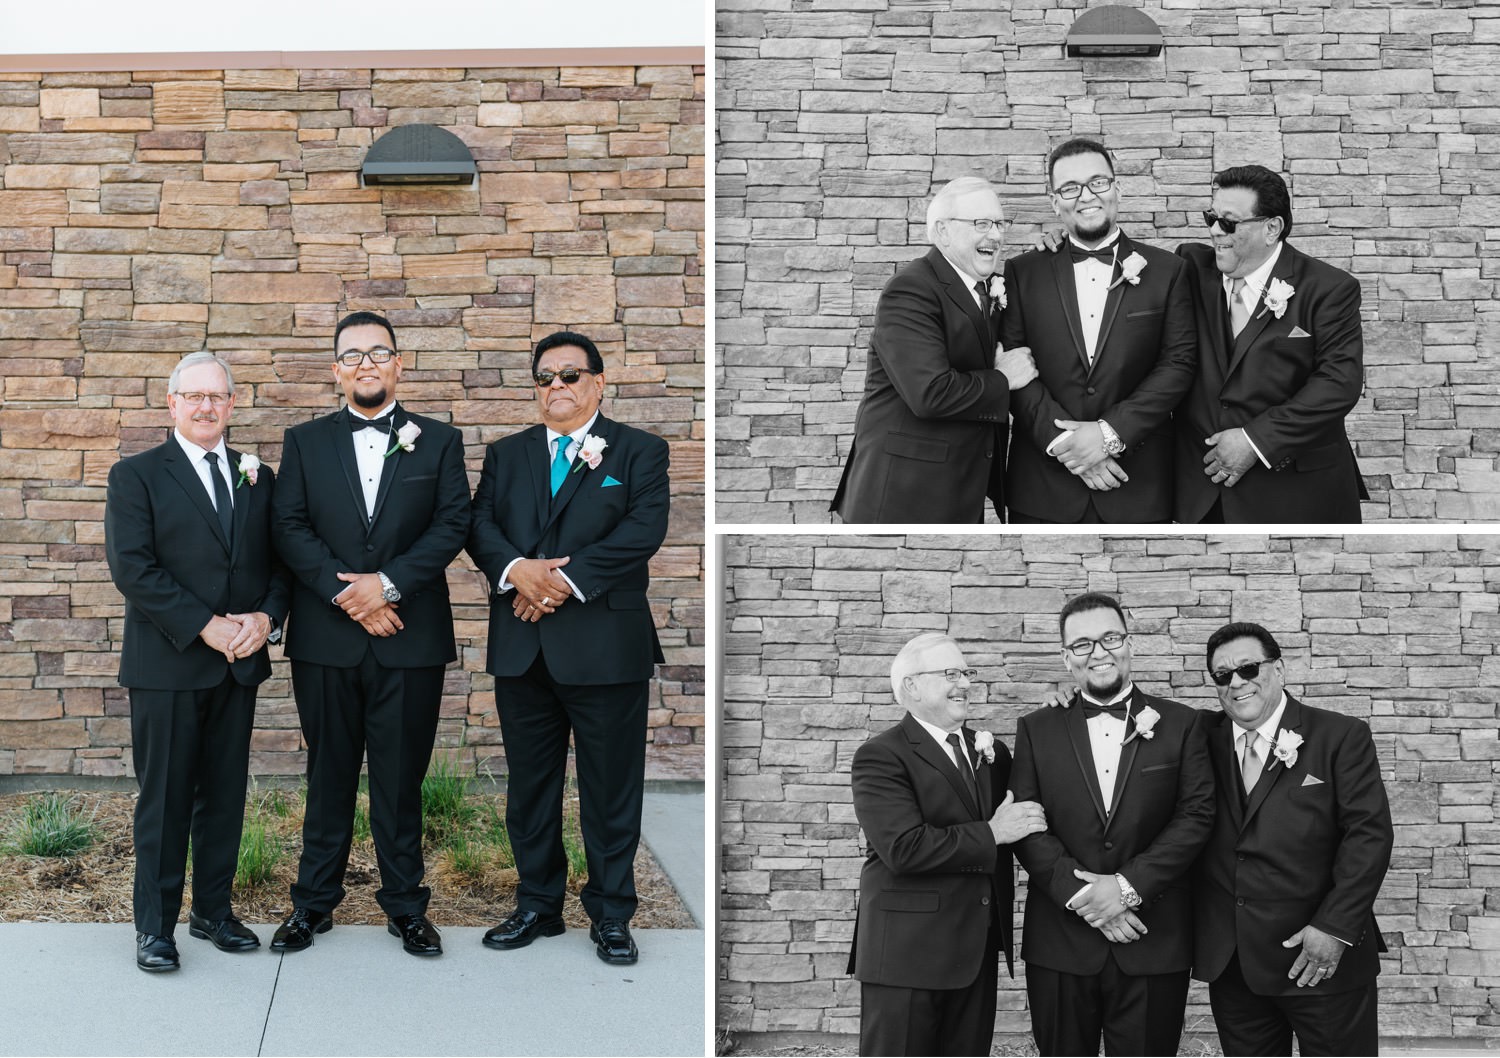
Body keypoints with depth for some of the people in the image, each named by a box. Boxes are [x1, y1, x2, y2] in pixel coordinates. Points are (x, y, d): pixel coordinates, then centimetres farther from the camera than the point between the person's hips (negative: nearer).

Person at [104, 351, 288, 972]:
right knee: (165, 799, 1)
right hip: (166, 664, -4)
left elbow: (279, 560, 11)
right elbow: (131, 567, -11)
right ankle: (155, 924, 11)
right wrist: (207, 627, -17)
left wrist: (266, 617, -9)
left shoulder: (258, 479, 12)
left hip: (239, 664, 4)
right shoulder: (136, 476, -2)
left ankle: (214, 911, 21)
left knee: (224, 795, 10)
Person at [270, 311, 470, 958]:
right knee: (328, 773, 8)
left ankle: (406, 906, 17)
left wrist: (388, 583, -14)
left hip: (410, 637, -1)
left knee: (401, 776, 6)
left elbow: (453, 525, -2)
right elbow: (291, 528, -1)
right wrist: (345, 594, -13)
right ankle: (314, 902, 19)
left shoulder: (439, 442, 7)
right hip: (325, 639, 1)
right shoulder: (304, 443, 8)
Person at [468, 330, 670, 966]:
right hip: (522, 646, 4)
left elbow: (644, 529, -11)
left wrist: (567, 579, -18)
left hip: (606, 644, -4)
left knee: (611, 787, 3)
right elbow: (479, 524, 3)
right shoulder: (506, 454, 14)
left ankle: (611, 914, 15)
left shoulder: (639, 452, 2)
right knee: (529, 785, 12)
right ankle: (537, 905, 24)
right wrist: (516, 570, -18)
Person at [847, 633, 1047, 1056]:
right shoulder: (879, 757, -9)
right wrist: (991, 834, -14)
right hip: (907, 954, -6)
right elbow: (903, 848, -20)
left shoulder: (993, 752, 15)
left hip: (979, 953, 6)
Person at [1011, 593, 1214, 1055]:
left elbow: (1196, 815, -3)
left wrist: (1128, 885, -13)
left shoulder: (1180, 724, 6)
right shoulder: (1036, 730, 7)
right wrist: (1080, 893, -14)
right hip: (1059, 944, 1)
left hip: (1154, 945, -1)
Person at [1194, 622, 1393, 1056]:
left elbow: (1369, 833, -8)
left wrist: (1335, 927, -15)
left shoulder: (1342, 737, -4)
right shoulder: (1207, 737, 8)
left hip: (1323, 957, -3)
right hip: (1230, 965, 3)